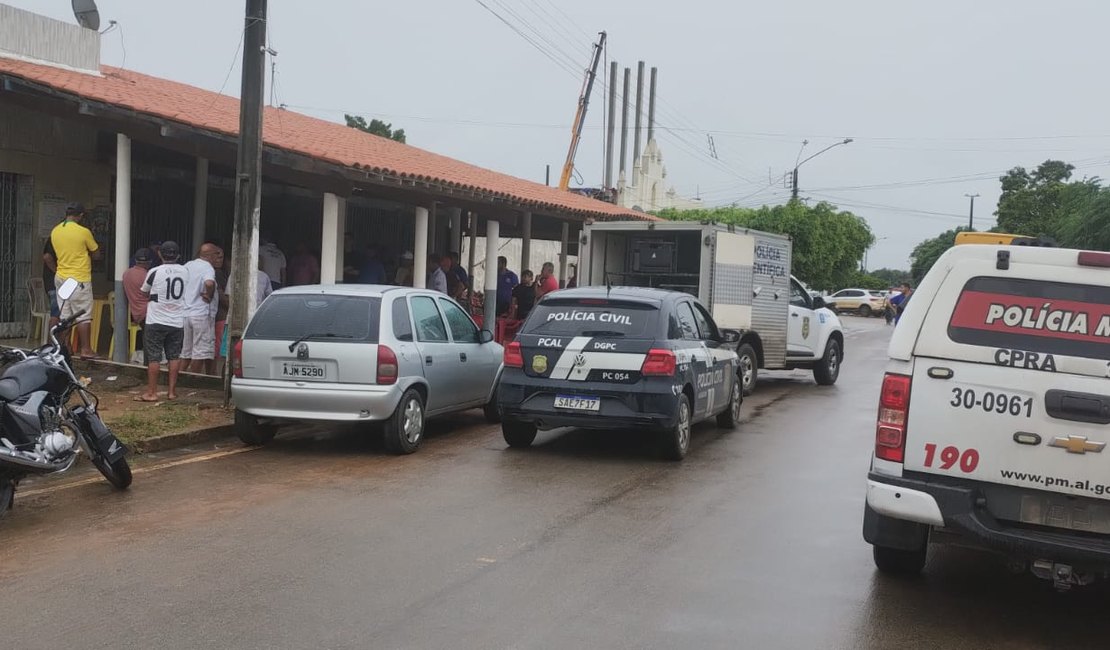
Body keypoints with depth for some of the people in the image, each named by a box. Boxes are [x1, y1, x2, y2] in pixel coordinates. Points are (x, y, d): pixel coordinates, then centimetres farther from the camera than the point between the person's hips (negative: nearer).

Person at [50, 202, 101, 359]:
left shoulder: (55, 231, 6)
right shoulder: (83, 232, -12)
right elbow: (97, 254, -3)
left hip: (60, 278, 6)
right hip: (79, 279, -6)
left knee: (64, 316, 10)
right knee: (84, 316, -2)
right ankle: (86, 350, -2)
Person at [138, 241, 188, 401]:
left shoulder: (154, 272, -9)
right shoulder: (184, 272, 2)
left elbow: (144, 292, 6)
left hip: (156, 322, -4)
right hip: (177, 322, 4)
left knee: (154, 358, 2)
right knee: (174, 356, 10)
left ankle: (151, 392, 4)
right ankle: (172, 391, 12)